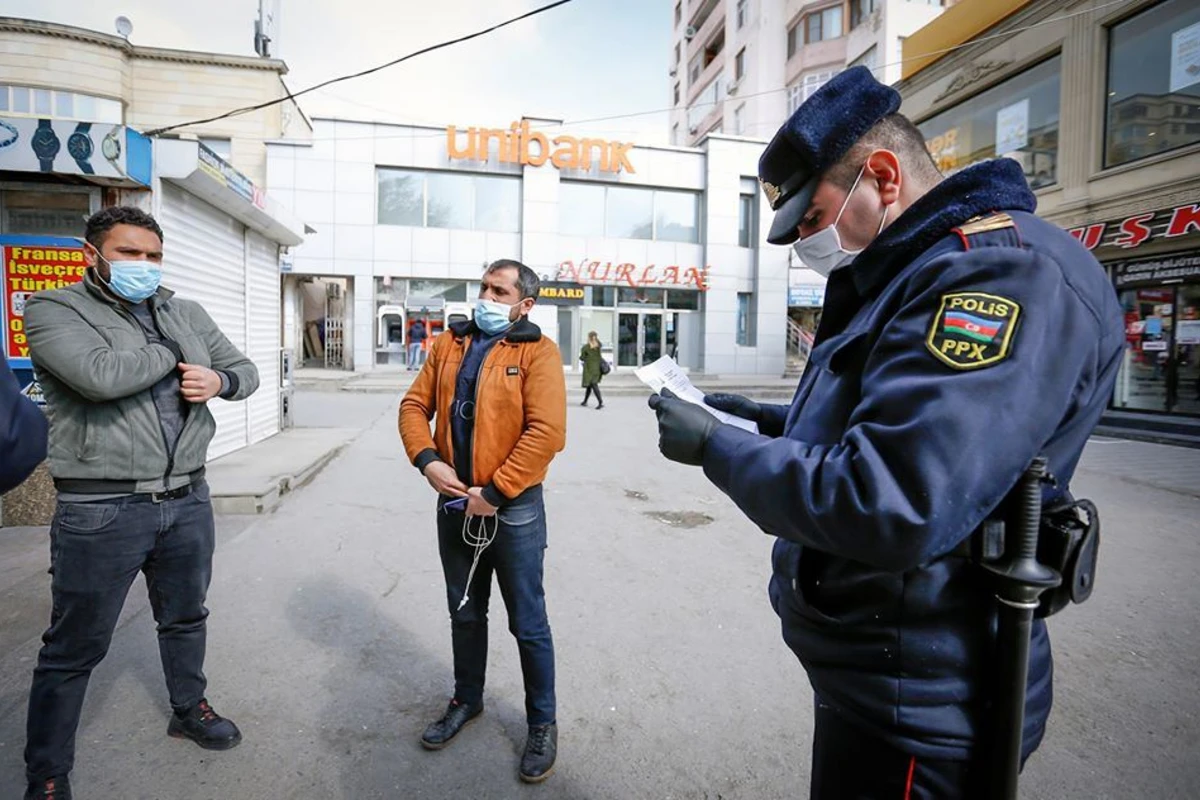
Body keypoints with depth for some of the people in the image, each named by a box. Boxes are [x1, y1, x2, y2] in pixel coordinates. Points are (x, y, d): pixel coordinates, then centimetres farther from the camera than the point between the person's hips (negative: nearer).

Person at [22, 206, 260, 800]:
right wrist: (170, 354, -9)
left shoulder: (187, 314, 10)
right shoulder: (53, 310, -6)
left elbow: (245, 370, 14)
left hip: (188, 501, 5)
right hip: (100, 511, -5)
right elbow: (100, 375, -25)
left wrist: (220, 380, -8)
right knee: (74, 648, 9)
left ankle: (188, 710, 44)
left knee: (185, 618, 22)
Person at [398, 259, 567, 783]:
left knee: (528, 623, 9)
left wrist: (493, 493, -19)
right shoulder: (449, 344, 7)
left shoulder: (538, 351, -11)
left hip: (513, 509, -5)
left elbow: (546, 433, -20)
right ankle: (466, 700, 45)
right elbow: (415, 405, 6)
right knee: (465, 612, 22)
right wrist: (427, 459, -11)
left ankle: (542, 723, 30)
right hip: (455, 503, 5)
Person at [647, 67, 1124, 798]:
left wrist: (717, 448, -21)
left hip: (916, 702, -9)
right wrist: (764, 421, 4)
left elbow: (886, 507, -34)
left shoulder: (1002, 271, -24)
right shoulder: (911, 274, 10)